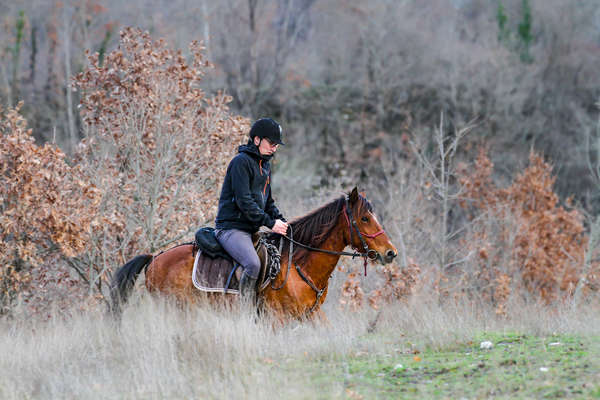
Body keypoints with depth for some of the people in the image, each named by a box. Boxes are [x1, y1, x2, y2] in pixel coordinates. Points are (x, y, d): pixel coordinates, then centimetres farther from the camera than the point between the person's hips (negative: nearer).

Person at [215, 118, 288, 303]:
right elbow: (244, 201, -18)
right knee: (253, 264, -31)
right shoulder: (242, 161, -10)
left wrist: (281, 221, 7)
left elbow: (268, 202, 25)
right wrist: (270, 223, -19)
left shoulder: (265, 165, 19)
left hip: (251, 229, 10)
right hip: (231, 227, -10)